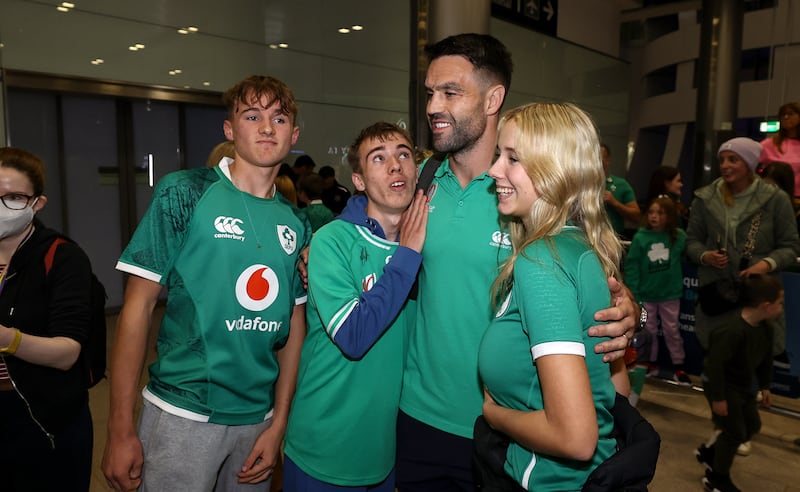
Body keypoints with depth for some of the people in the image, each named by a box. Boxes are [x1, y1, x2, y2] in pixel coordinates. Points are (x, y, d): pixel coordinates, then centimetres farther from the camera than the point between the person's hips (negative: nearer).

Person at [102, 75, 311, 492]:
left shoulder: (296, 224, 4)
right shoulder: (184, 194, -8)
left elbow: (294, 325, 7)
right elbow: (138, 306, -8)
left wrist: (278, 422, 3)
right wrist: (120, 428, -10)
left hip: (258, 416, 4)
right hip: (183, 414, -4)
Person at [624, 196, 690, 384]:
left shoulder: (679, 237, -7)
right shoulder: (640, 237, -10)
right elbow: (631, 266, -9)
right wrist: (633, 294, -12)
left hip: (670, 294, 0)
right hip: (646, 294, 0)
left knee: (672, 330, 11)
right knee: (649, 330, 14)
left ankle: (678, 366, 22)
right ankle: (651, 363, 29)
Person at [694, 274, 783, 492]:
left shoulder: (765, 328, -5)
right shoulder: (733, 331, -34)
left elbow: (765, 359, 12)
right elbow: (715, 364, -31)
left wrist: (764, 386, 16)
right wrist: (718, 398, -24)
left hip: (743, 385, 9)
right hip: (722, 385, -9)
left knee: (752, 425, 20)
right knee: (735, 432, 1)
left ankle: (709, 452, 36)